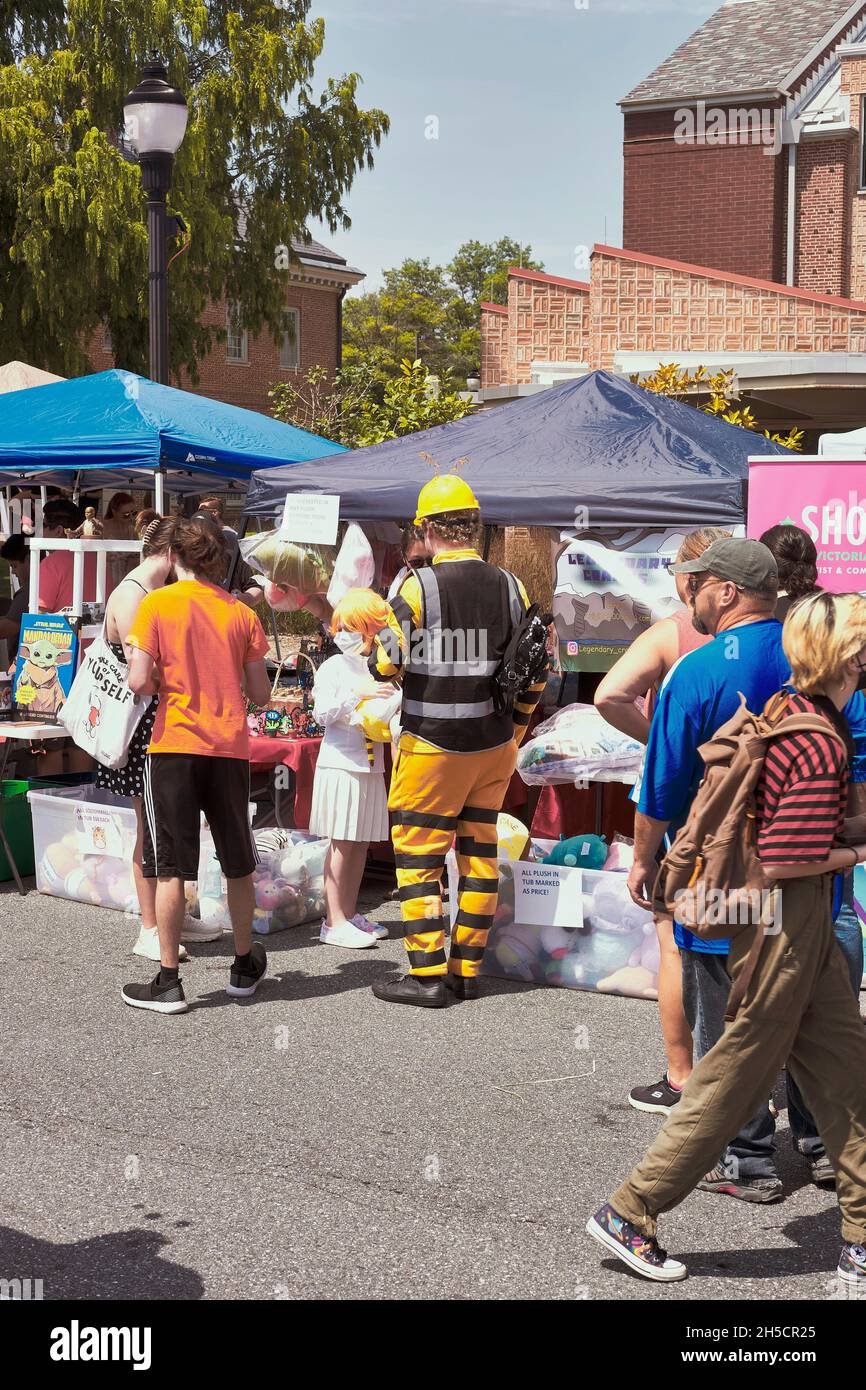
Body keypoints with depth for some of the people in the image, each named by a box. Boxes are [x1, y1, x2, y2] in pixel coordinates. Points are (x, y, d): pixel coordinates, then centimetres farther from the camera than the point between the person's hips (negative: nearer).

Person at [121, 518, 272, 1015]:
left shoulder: (156, 604, -4)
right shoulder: (241, 613, 4)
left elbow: (140, 681, -11)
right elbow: (261, 693, 5)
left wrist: (164, 685, 10)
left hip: (175, 744, -3)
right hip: (230, 749, 3)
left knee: (171, 867, 1)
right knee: (238, 865, 16)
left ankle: (168, 982, 2)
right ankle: (245, 966, 29)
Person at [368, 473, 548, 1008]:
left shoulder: (420, 586, -12)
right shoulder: (510, 588, 3)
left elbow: (388, 663, -15)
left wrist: (371, 647, 8)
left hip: (432, 743, -5)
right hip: (494, 744, 5)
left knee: (419, 853, 3)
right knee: (480, 851, 13)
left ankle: (428, 975, 1)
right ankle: (468, 970, 18)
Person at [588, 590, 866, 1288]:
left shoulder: (787, 710, 5)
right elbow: (781, 861, -25)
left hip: (806, 923, 10)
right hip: (787, 922, -10)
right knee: (735, 1079, 2)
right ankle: (628, 1213, 14)